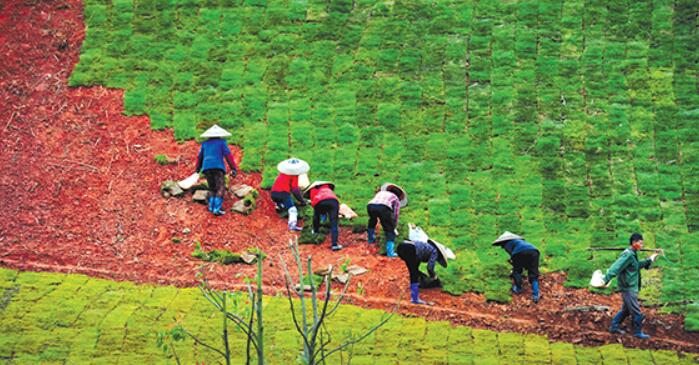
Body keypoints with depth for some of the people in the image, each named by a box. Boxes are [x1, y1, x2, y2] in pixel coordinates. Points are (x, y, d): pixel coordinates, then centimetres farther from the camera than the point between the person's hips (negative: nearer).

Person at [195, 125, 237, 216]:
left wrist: (197, 170, 30)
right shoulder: (221, 142, 5)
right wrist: (234, 169, -6)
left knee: (212, 188, 17)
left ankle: (211, 207, 7)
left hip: (206, 168, 5)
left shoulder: (205, 143, 16)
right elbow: (228, 155, -4)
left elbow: (199, 157, 20)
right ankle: (216, 209, -20)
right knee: (220, 189, -6)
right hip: (218, 167, -5)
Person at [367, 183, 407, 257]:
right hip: (383, 207, -4)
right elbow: (396, 215, 33)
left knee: (372, 220, 38)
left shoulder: (380, 193, 41)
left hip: (370, 206, 4)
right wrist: (394, 227, 49)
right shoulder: (396, 198, 31)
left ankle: (370, 239, 53)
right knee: (390, 229, 9)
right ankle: (390, 252, -2)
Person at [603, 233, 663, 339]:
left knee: (626, 309, 19)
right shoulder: (628, 255, -20)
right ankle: (638, 332, 7)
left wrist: (652, 257, 23)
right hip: (628, 288, -10)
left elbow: (639, 265, 26)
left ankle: (614, 326, 25)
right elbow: (616, 267, -28)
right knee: (636, 311, -2)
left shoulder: (632, 254, 12)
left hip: (631, 287, 10)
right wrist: (606, 280, -36)